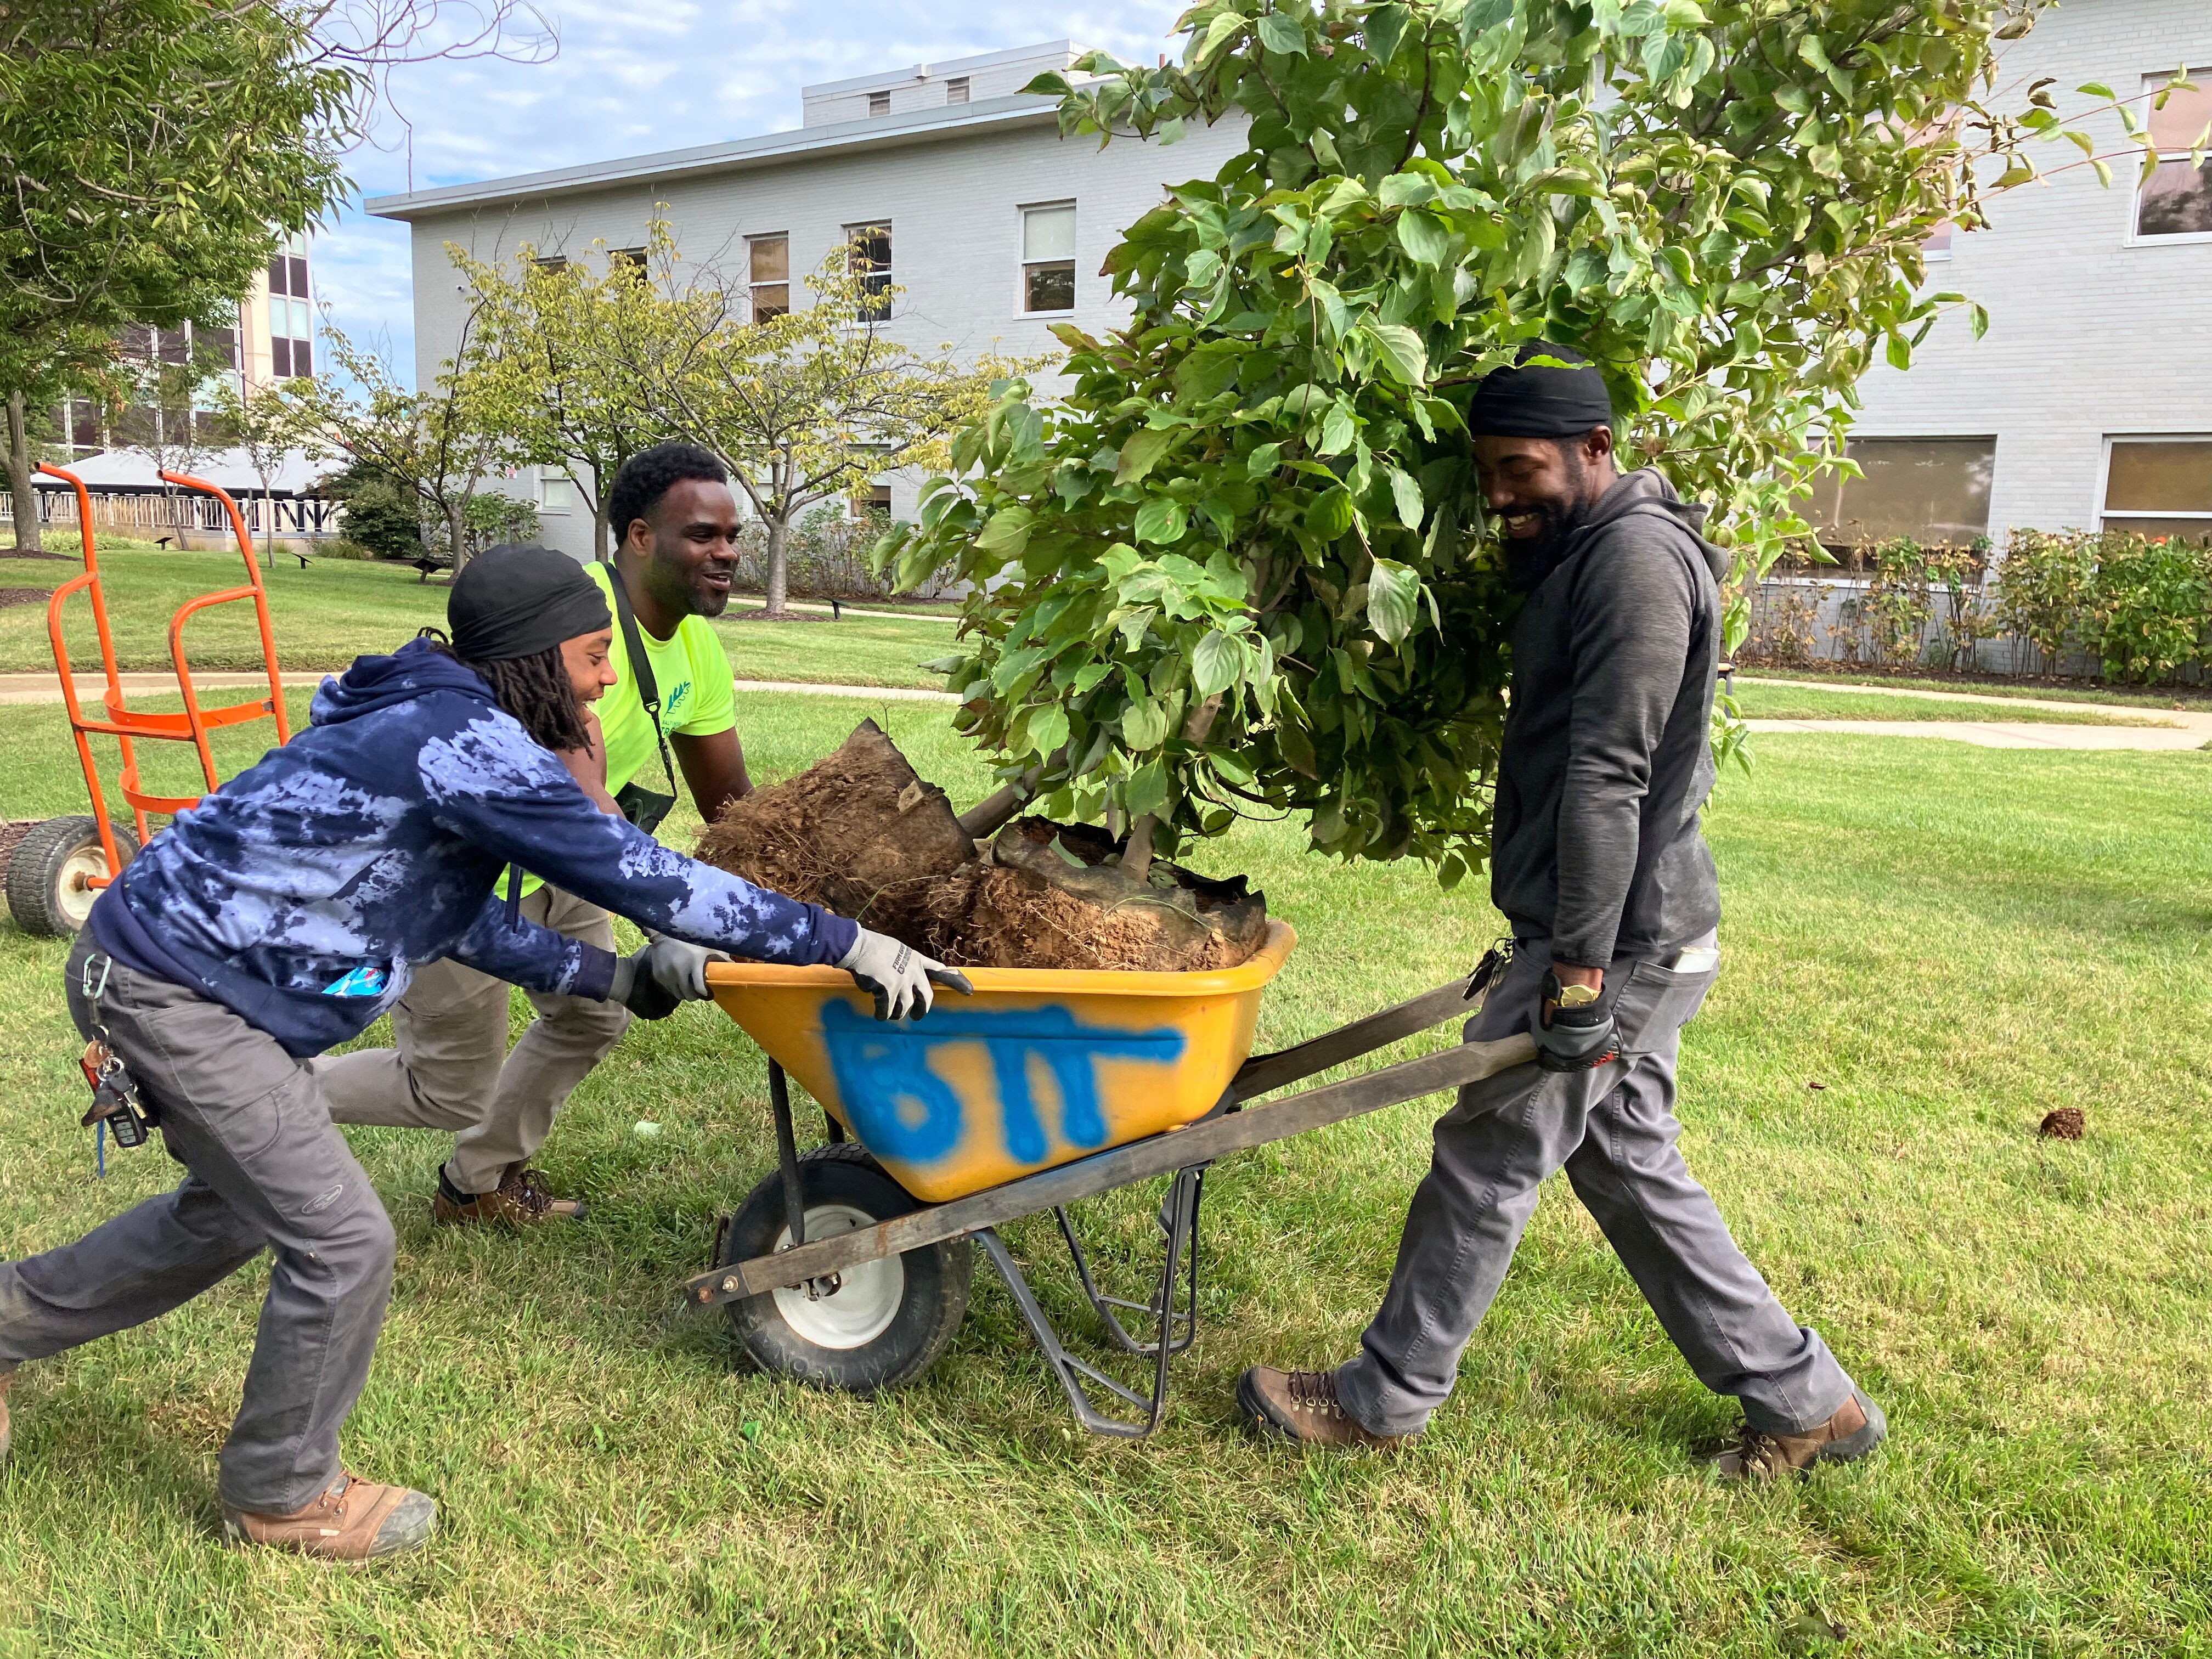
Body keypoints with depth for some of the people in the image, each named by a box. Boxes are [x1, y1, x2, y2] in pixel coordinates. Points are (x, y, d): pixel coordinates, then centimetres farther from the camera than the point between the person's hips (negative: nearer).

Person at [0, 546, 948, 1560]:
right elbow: (646, 878, -26)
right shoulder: (472, 747, -25)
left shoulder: (431, 722, 7)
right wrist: (846, 945, -22)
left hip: (164, 957, 10)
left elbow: (465, 921, 12)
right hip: (181, 989, -10)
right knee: (342, 1242, -4)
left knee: (233, 1210, 26)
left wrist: (615, 978, 8)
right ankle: (281, 1495, 18)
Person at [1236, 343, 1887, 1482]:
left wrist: (1579, 973, -24)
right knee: (1628, 1163, 17)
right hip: (1618, 933, 10)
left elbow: (1608, 778, -23)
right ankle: (1802, 1397, 28)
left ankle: (1385, 1398, 20)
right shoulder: (1579, 556, 15)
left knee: (1484, 1161, 2)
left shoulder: (1637, 555, -17)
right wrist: (1539, 950, 23)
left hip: (1618, 942, -10)